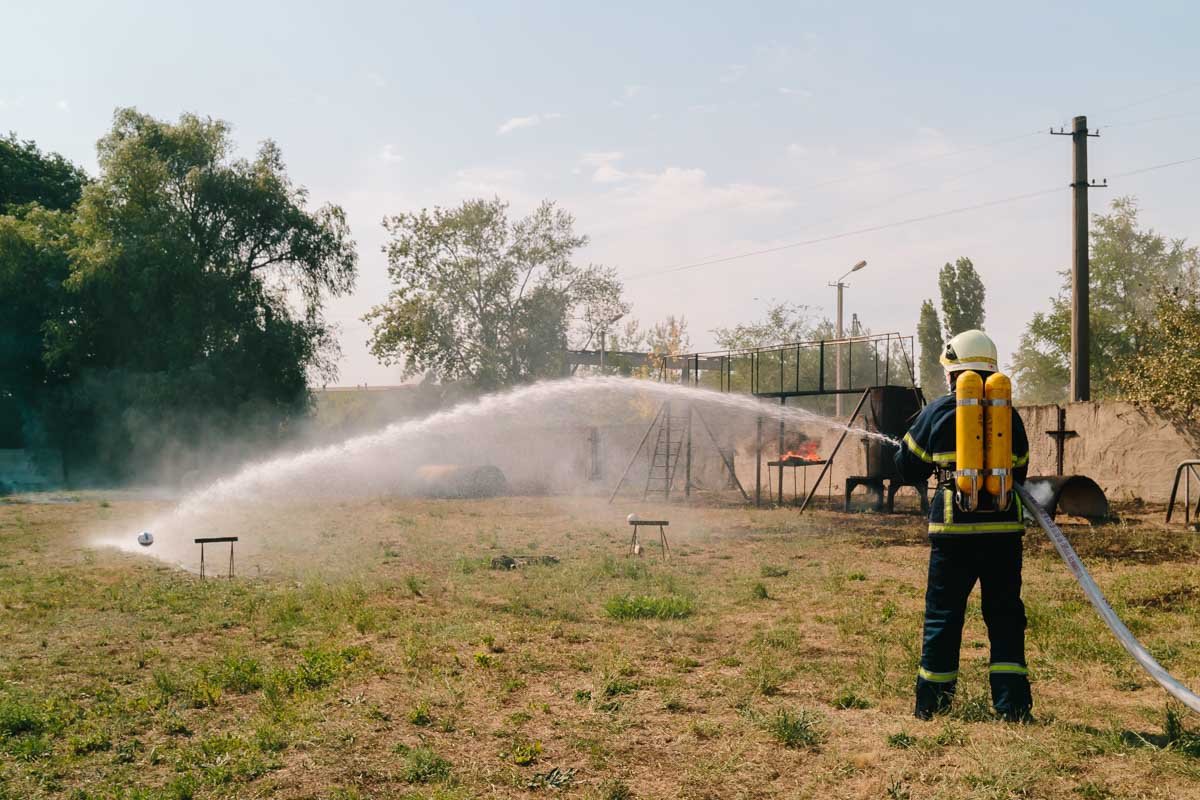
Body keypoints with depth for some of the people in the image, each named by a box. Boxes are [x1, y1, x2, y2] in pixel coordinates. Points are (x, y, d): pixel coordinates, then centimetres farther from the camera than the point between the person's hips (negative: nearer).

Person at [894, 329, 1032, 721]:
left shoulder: (938, 411, 0)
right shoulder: (1008, 413, 6)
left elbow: (909, 467, 9)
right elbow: (1020, 471, 17)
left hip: (954, 527, -2)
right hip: (1004, 526, 2)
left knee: (943, 612, 7)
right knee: (1004, 612, 10)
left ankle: (931, 700, 13)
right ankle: (1011, 701, 7)